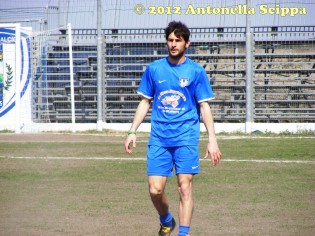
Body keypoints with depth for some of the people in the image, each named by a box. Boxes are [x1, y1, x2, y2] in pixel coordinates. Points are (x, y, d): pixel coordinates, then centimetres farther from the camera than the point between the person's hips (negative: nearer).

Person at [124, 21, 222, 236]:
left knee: (185, 187, -8)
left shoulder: (196, 71, 1)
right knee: (155, 190, -3)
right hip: (159, 138, 2)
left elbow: (204, 106, 2)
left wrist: (212, 140, -6)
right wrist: (133, 132, 7)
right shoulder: (154, 69, 8)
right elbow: (145, 102, 15)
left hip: (186, 137, -2)